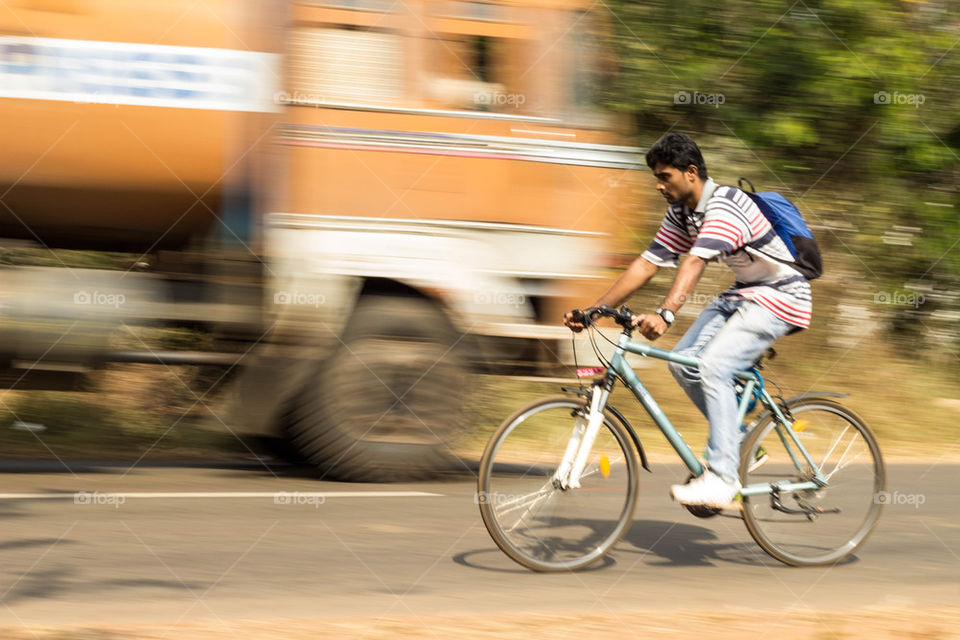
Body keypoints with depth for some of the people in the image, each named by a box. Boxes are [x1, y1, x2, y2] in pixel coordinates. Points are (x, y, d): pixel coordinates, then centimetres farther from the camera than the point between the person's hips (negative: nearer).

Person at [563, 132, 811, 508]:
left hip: (780, 297, -9)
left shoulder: (724, 206, -25)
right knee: (683, 362, -5)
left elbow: (695, 264, -39)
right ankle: (738, 436, 12)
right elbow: (646, 265, 2)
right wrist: (593, 310, -5)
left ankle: (721, 479, -25)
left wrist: (664, 315, -52)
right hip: (743, 293, 9)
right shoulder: (681, 213, 3)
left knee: (713, 367, -24)